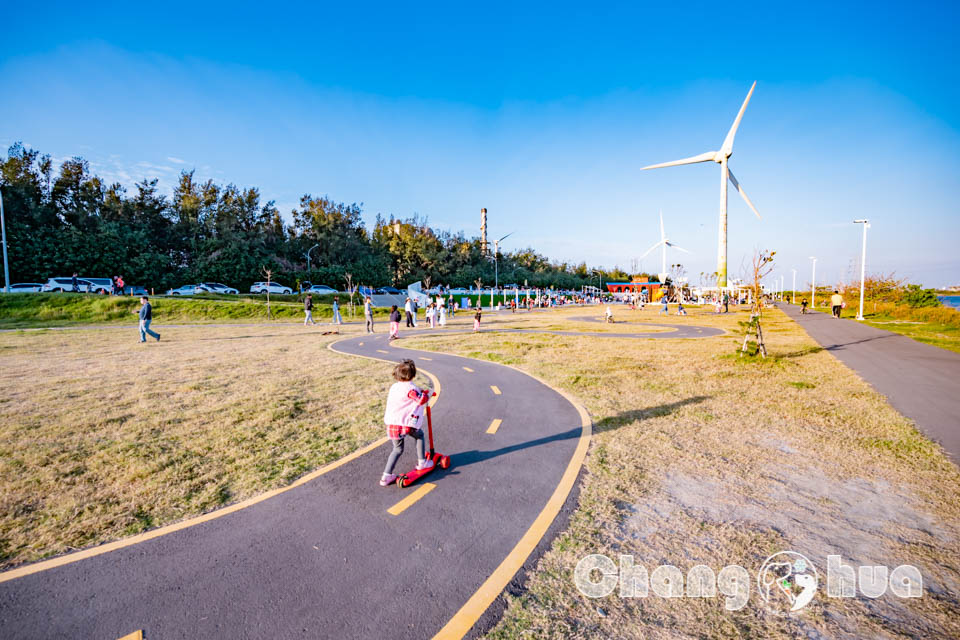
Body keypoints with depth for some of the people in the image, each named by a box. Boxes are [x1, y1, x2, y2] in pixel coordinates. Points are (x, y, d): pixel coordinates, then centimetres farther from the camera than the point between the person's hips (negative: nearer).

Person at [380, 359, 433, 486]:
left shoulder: (394, 387, 13)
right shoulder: (410, 388, -12)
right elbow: (421, 400, -22)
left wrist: (421, 391, 25)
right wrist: (428, 393, -3)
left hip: (391, 424, 6)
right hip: (406, 424, -6)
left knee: (397, 449, 19)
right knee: (419, 435, 23)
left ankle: (386, 476, 13)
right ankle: (422, 462, 27)